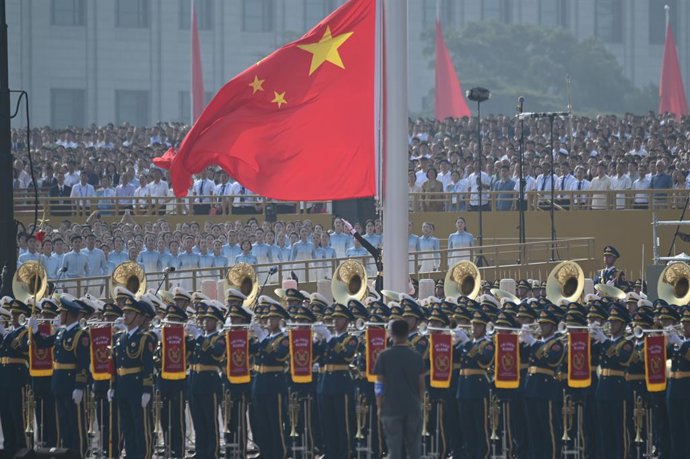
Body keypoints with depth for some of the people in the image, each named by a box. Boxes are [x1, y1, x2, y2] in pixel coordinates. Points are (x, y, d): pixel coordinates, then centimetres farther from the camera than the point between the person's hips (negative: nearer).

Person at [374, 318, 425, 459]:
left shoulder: (384, 356, -5)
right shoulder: (416, 356, 0)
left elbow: (379, 384, -4)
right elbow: (421, 383, 3)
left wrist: (379, 406, 5)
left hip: (391, 408, -2)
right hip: (413, 408, 2)